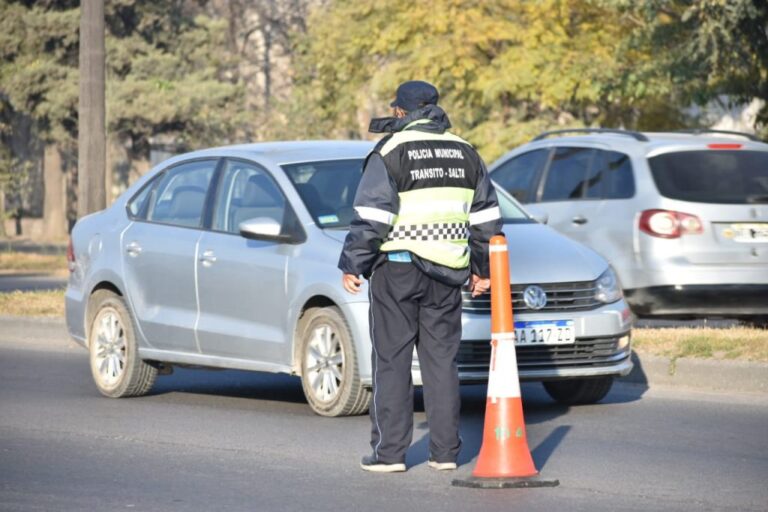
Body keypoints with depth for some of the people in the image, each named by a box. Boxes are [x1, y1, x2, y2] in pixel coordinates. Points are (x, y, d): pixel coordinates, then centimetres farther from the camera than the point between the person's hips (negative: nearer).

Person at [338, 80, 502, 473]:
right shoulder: (465, 153, 11)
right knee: (441, 360, 9)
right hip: (446, 273, 5)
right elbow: (486, 218, 14)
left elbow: (370, 217, -11)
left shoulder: (390, 152, -6)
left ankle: (389, 451, -2)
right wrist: (482, 268, 22)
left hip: (397, 268, -5)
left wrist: (352, 265, -5)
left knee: (392, 360, -1)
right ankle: (445, 451, 7)